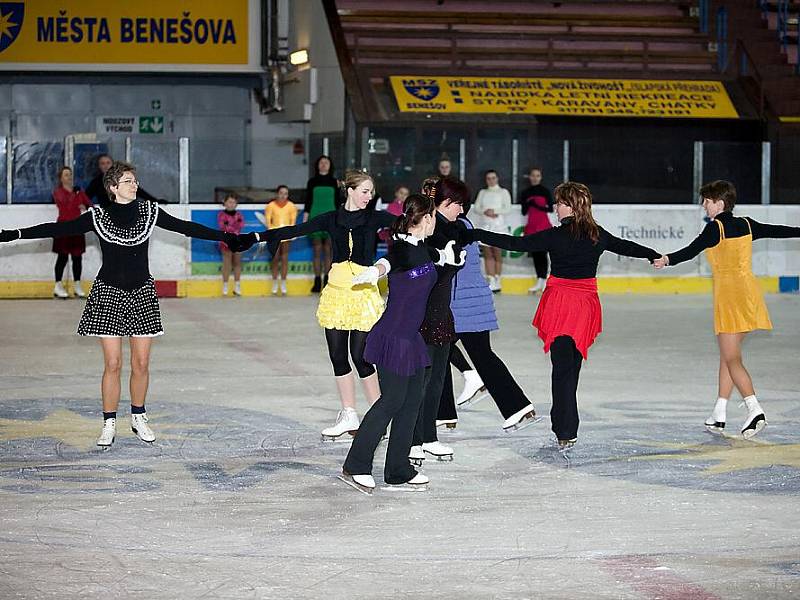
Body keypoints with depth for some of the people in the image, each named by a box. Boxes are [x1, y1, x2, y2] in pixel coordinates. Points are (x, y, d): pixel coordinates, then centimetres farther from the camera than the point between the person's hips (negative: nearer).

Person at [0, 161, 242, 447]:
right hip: (109, 293, -2)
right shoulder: (98, 217, -3)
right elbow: (58, 229, -4)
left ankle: (138, 418, 21)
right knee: (112, 364, -3)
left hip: (142, 293, 2)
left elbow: (186, 227, 8)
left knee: (141, 364, 4)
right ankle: (109, 424, 7)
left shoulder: (149, 212, 3)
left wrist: (227, 237, 8)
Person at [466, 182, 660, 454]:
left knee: (562, 369, -4)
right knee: (571, 367, 14)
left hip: (561, 303, -5)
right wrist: (655, 256, 40)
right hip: (586, 304, 5)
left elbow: (516, 243, -13)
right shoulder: (598, 235, 5)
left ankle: (567, 433, -8)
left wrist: (475, 235, -8)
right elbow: (625, 246, 22)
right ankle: (561, 422, 22)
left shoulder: (557, 236, -12)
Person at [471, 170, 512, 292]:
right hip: (485, 225, 3)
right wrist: (485, 211, -8)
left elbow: (507, 209, 0)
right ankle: (491, 281, -2)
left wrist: (495, 211, -12)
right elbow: (476, 208, 9)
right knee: (487, 254, -2)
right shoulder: (482, 193, 19)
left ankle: (497, 281, -1)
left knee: (497, 253, -5)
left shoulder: (503, 192, 10)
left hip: (499, 226, -3)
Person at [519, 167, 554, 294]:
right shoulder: (525, 193, 9)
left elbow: (551, 208, -3)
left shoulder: (545, 191, 2)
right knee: (534, 253, 5)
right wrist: (528, 204, -14)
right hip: (531, 226, 3)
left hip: (543, 226, -3)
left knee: (542, 252, -10)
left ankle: (543, 281, -12)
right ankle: (539, 282, 11)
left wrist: (538, 206, -18)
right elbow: (523, 212, 6)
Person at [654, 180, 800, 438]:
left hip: (729, 292, -7)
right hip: (748, 289, 7)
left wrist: (668, 259, -17)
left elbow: (692, 250, -18)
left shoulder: (716, 227, -9)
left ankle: (755, 409, -21)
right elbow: (776, 230, 19)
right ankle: (719, 415, 18)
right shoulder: (746, 225, 10)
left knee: (732, 359, -7)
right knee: (727, 355, 14)